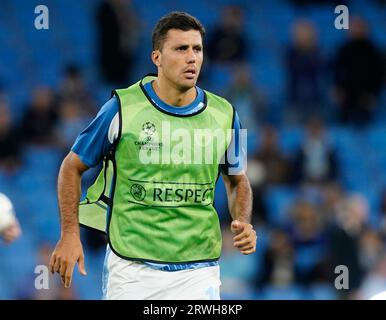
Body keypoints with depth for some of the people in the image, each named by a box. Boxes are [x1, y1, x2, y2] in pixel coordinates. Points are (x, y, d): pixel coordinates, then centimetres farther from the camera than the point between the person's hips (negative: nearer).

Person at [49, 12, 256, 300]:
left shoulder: (224, 114, 3)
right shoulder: (122, 108, -5)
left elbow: (237, 180, 20)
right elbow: (73, 167, 5)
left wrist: (243, 223, 0)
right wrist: (70, 235, -4)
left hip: (197, 271, 2)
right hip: (132, 269, -2)